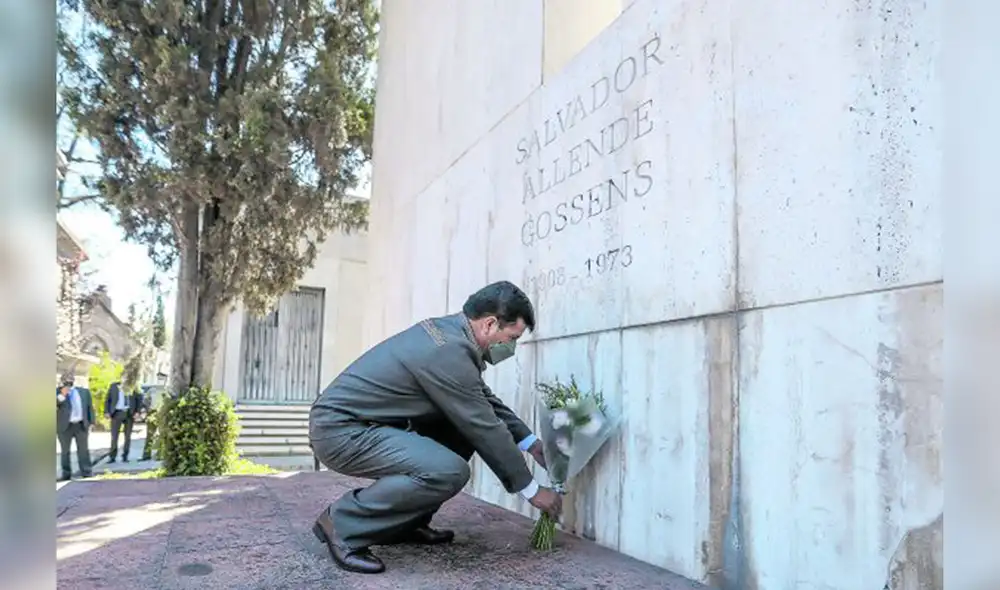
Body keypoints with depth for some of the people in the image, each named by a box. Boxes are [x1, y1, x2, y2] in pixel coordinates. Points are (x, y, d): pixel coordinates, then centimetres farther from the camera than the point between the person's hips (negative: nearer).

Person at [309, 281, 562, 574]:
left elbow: (485, 400, 20)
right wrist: (531, 489, -4)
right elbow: (485, 428, -16)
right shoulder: (449, 351, -23)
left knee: (462, 433, 10)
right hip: (339, 430, -10)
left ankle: (404, 524, 15)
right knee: (449, 472, -25)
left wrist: (531, 443, 21)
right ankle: (343, 523, -9)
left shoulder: (449, 330, 7)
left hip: (348, 419, 10)